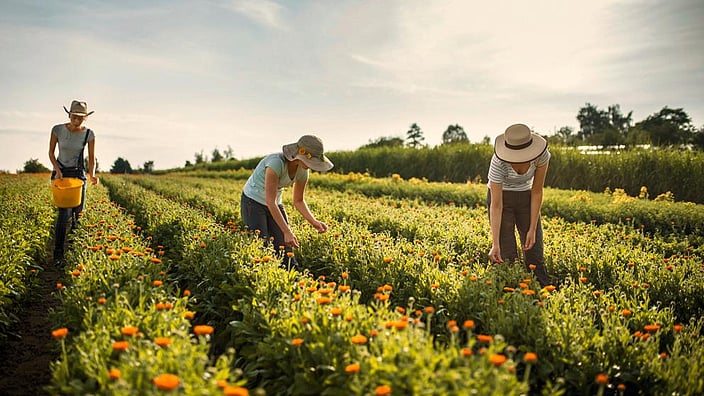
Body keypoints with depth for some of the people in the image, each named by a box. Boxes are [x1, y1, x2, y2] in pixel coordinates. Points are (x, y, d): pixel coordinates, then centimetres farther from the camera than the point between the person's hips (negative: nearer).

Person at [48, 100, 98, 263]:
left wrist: (92, 175, -15)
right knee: (65, 212, -16)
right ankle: (58, 253, -10)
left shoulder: (89, 134, -11)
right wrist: (57, 170, -17)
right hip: (60, 172, -2)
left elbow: (91, 158, -1)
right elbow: (51, 152, -3)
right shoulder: (57, 129, -14)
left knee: (78, 210, 9)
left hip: (79, 173, 3)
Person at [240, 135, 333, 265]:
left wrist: (314, 222, -14)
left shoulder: (302, 171, -11)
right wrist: (287, 231, -35)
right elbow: (270, 202, -33)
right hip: (253, 202, -6)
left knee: (285, 248, -4)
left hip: (275, 204, 6)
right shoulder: (276, 163, -33)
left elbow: (298, 201, 1)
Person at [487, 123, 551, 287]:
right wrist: (495, 244, -29)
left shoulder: (542, 154, -26)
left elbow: (537, 191, -15)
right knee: (507, 257, -6)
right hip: (501, 198, -2)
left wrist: (533, 229, -15)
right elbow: (496, 205, -28)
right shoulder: (499, 162, -33)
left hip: (526, 198, 3)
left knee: (535, 256, 1)